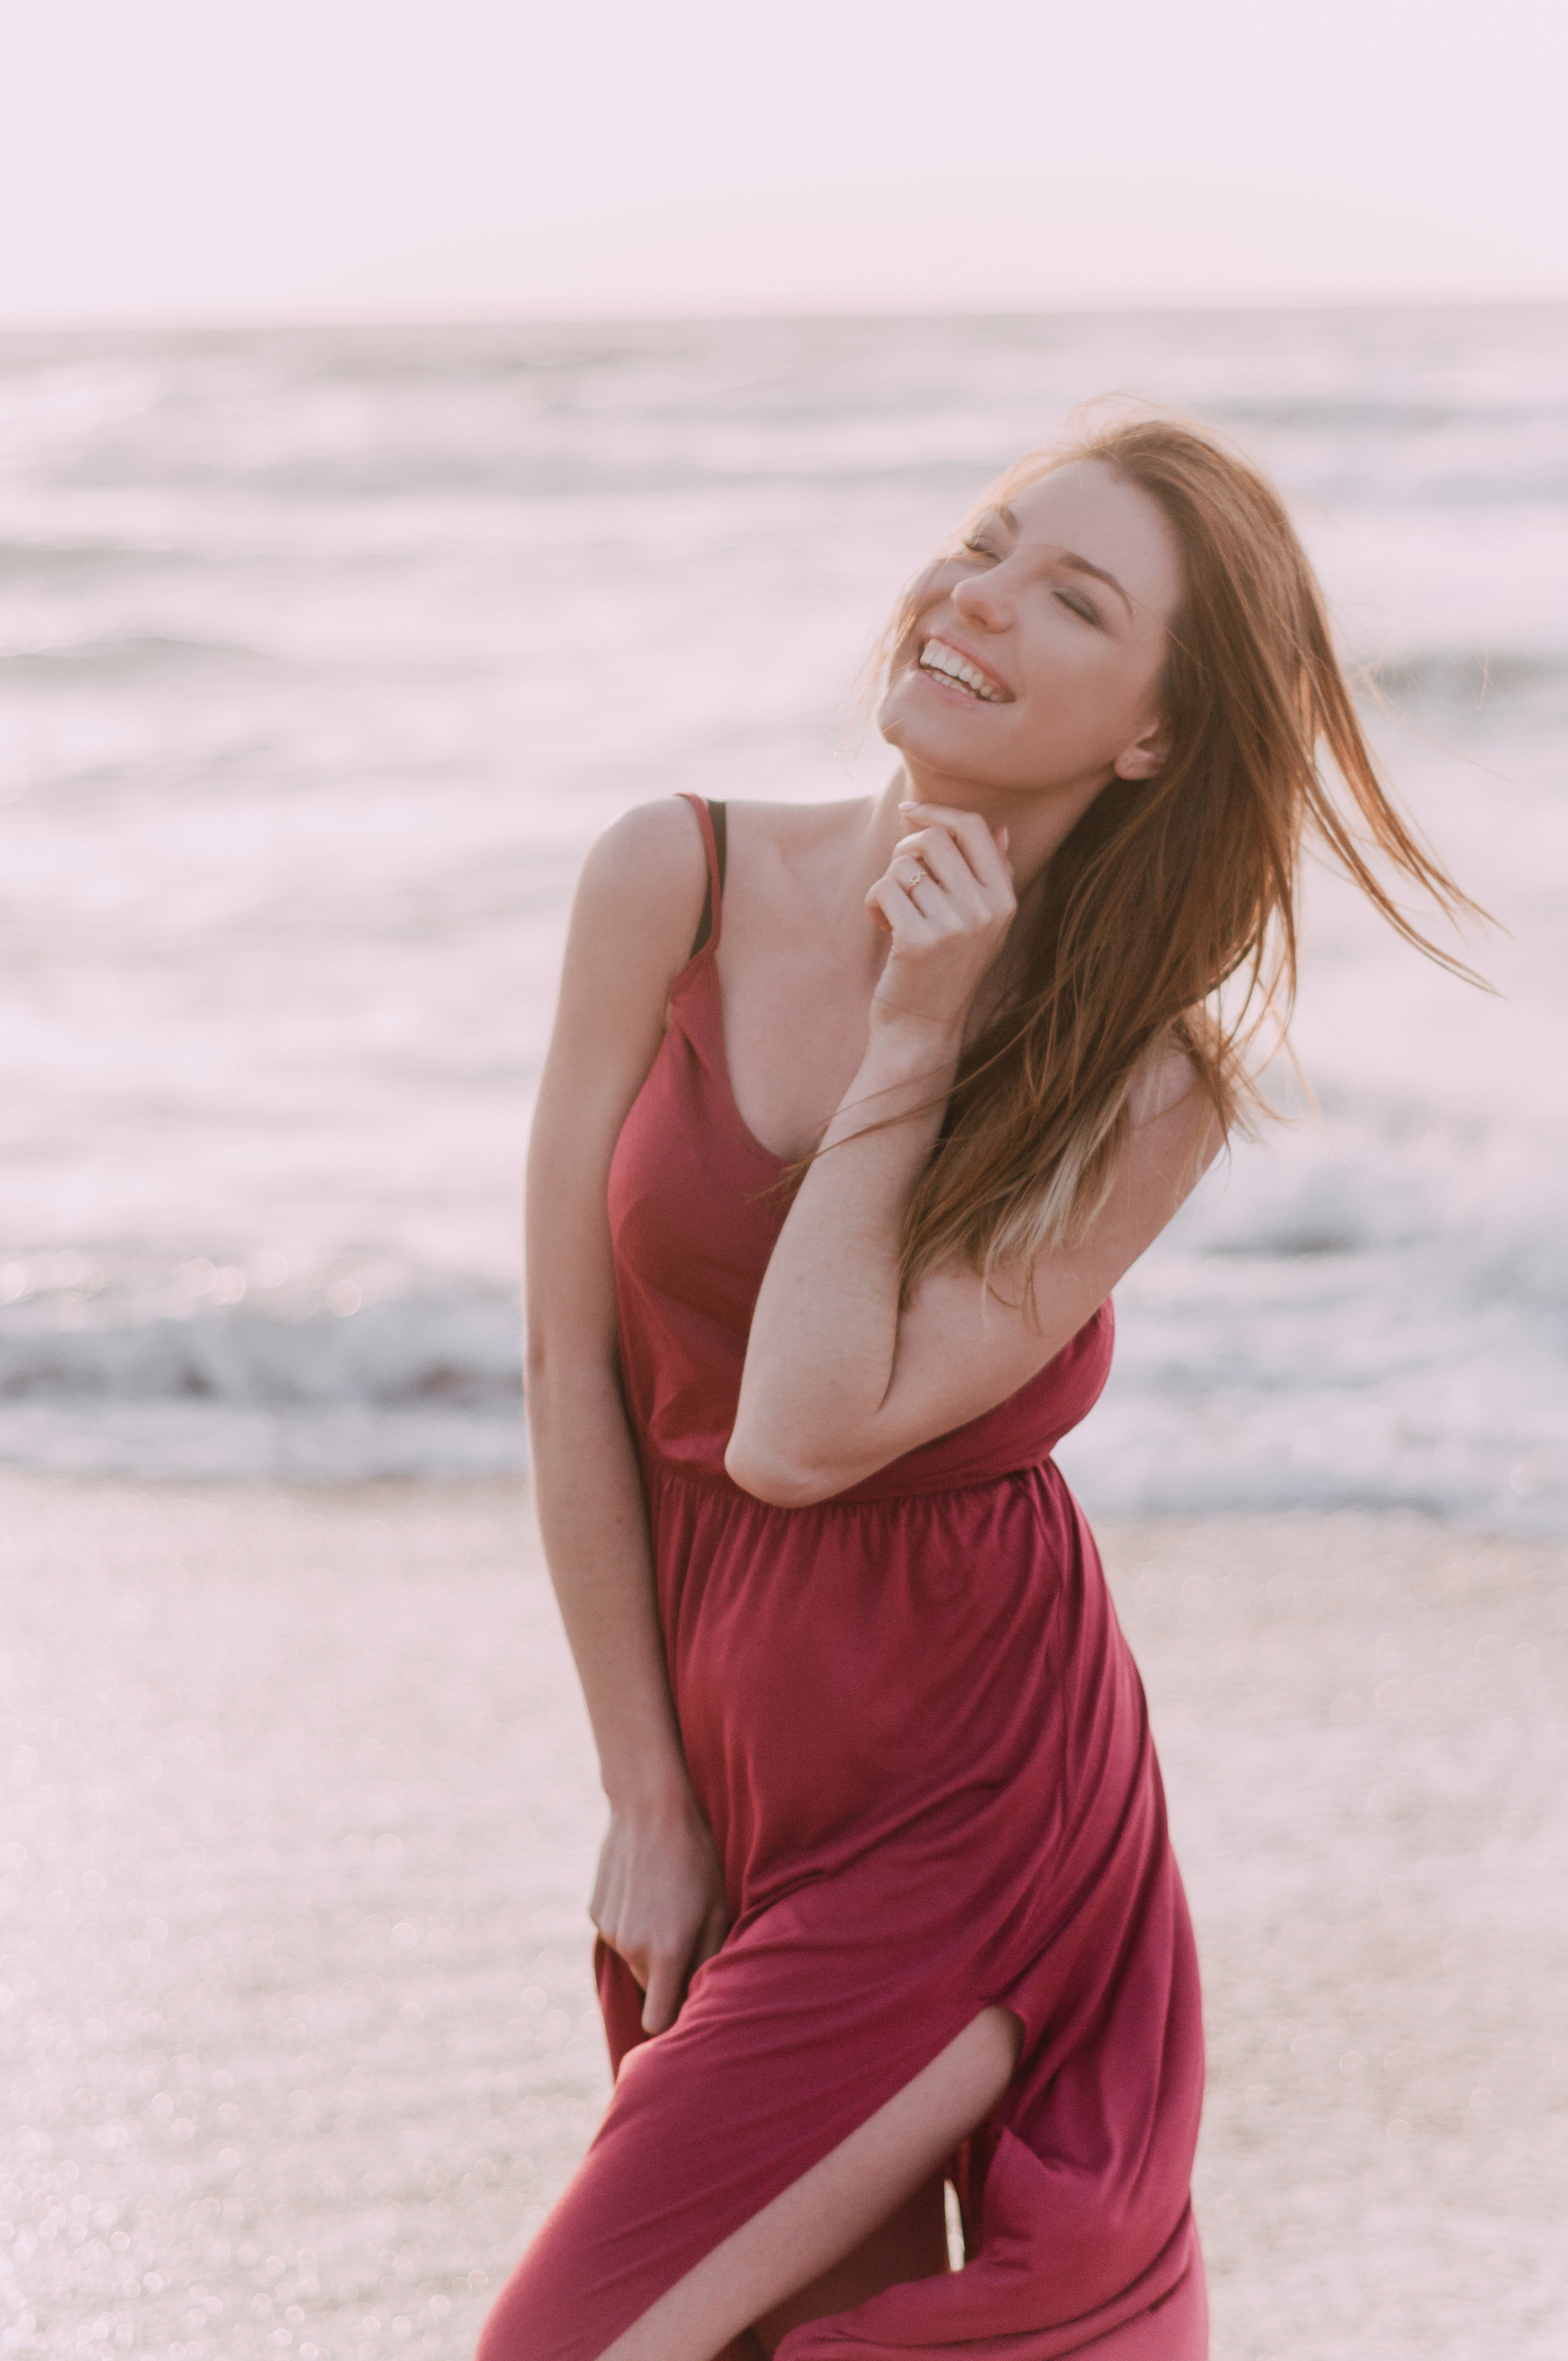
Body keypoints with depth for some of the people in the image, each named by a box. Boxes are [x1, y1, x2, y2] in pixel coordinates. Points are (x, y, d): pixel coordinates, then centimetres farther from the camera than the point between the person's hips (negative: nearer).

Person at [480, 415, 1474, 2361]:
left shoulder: (1148, 1084, -13)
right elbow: (573, 1363, -3)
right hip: (713, 1753, 4)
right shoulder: (675, 885, -7)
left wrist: (916, 1045, -19)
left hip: (962, 1815, -4)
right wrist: (649, 1798, -1)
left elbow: (801, 1435, -22)